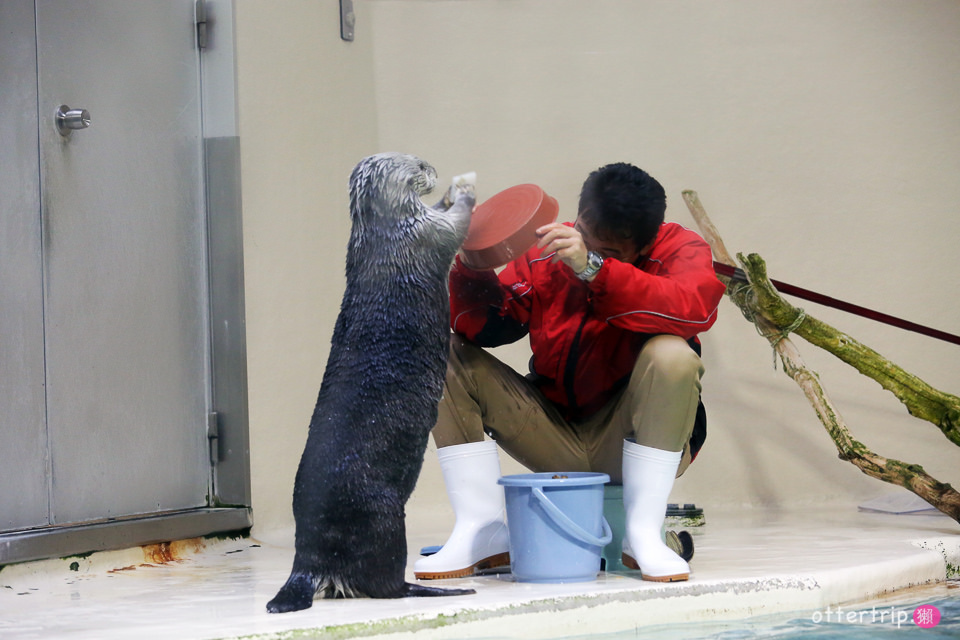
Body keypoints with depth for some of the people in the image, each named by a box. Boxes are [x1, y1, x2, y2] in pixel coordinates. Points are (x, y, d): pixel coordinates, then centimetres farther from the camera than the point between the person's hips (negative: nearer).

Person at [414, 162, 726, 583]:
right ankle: (481, 533, -10)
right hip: (559, 446, 4)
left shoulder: (680, 249, -11)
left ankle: (642, 534, -23)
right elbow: (484, 327, -6)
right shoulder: (546, 256, -3)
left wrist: (595, 269, -41)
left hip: (633, 442, -4)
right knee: (448, 357, -7)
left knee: (670, 355, -33)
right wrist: (471, 268, -25)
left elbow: (693, 307, -34)